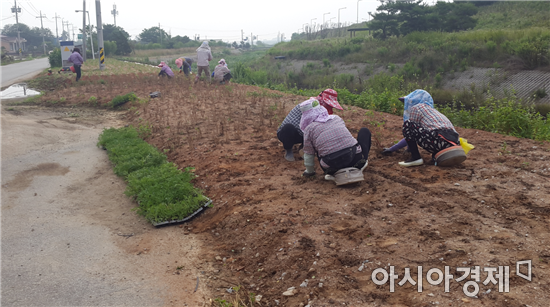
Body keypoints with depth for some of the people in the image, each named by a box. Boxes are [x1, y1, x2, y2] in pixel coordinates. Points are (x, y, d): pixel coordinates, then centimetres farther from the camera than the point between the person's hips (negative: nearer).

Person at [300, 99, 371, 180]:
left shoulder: (309, 128, 6)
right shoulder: (337, 118, 16)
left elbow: (309, 153, 12)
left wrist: (309, 171, 28)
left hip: (332, 164, -1)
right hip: (354, 158, 2)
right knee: (365, 131, 26)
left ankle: (330, 172, 9)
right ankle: (361, 164, 16)